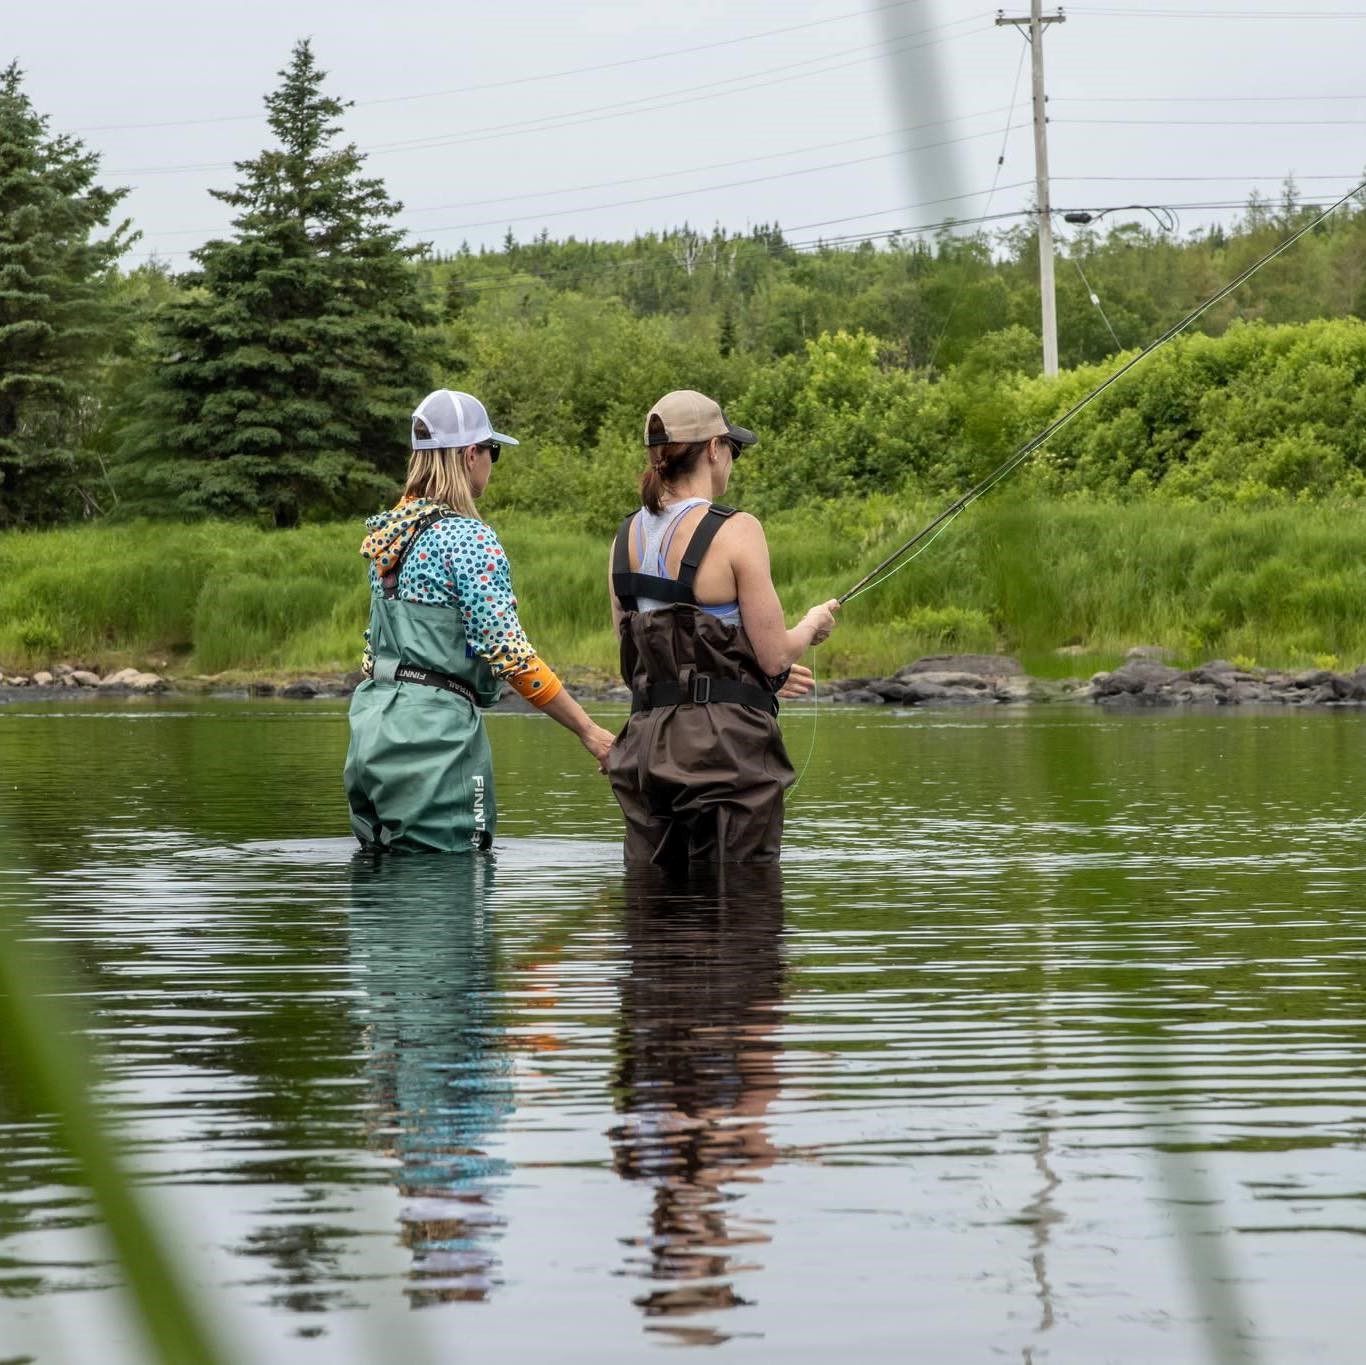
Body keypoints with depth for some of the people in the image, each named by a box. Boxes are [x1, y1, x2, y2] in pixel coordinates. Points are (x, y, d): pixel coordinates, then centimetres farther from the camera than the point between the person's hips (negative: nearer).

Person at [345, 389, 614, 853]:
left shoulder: (389, 536, 14)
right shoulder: (468, 539, -11)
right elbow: (508, 652, -14)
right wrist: (588, 730, -10)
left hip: (373, 723, 9)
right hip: (434, 725, -9)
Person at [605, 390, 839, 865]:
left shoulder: (628, 535, 9)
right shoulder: (734, 531, -11)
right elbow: (774, 655, -11)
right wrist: (812, 625, 13)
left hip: (647, 740, 6)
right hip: (726, 744, -6)